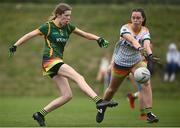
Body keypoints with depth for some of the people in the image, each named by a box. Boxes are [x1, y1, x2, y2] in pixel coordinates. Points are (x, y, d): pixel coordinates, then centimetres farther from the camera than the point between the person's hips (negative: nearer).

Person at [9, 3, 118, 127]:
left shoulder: (68, 27, 11)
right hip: (50, 61, -8)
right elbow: (29, 35, -1)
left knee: (67, 95, 1)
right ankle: (99, 101, -35)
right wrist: (15, 45, -6)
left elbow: (85, 34, 7)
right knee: (79, 78, -23)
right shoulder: (48, 26, -6)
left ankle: (40, 114, 8)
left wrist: (99, 39, -9)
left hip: (58, 62, 8)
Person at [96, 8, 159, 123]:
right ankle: (102, 108, 43)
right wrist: (139, 48, -63)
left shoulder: (145, 31, -12)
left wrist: (150, 54, -55)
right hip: (120, 63, -1)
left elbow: (146, 43, -33)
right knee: (112, 89, 14)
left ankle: (148, 113, -23)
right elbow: (132, 39, -41)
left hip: (136, 62, 1)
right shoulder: (125, 28, -20)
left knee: (146, 83, -24)